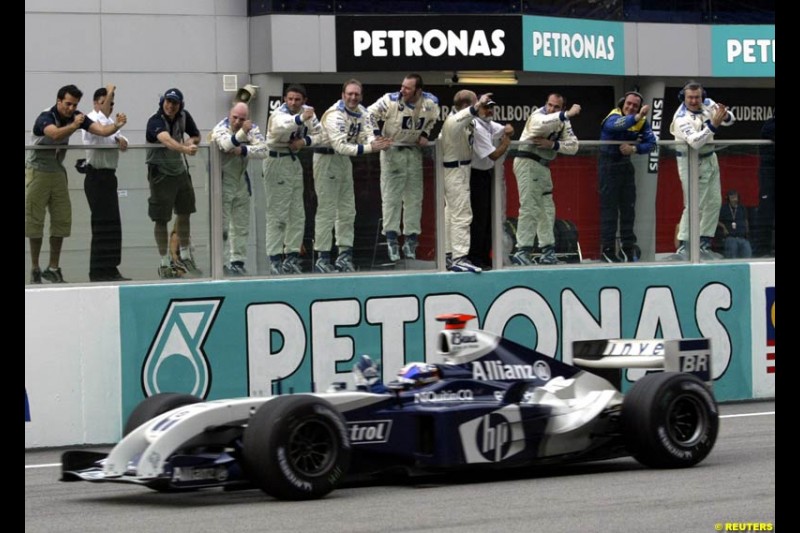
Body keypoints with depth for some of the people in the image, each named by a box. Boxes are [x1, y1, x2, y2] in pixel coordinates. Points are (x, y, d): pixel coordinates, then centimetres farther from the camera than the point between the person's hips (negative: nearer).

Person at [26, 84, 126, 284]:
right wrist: (73, 126, -60)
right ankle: (35, 268, 5)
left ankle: (53, 268, 10)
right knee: (35, 221, -3)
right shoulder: (45, 117, -22)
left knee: (62, 220, 2)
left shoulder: (76, 117, -4)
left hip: (58, 172, 6)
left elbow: (102, 130, -13)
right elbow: (55, 134, -43)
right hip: (37, 172, -6)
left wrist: (117, 125, -34)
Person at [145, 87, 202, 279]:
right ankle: (164, 263, 7)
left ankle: (185, 257, 31)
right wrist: (185, 149, -63)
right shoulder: (155, 121, -24)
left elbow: (196, 136, 12)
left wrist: (190, 142, -13)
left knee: (184, 212, 15)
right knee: (161, 219, -2)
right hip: (160, 172, -6)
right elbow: (166, 140, -45)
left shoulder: (183, 116, -4)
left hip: (180, 170, 6)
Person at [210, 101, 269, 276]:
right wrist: (242, 133, -49)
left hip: (241, 181, 5)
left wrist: (243, 150, -24)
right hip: (222, 182, -5)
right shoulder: (220, 129, -13)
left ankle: (237, 261, 18)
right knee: (221, 228, -7)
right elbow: (227, 145, -36)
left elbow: (263, 150, -14)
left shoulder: (252, 129, -1)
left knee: (241, 227, 10)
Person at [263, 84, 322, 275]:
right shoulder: (279, 114, -18)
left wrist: (304, 141, -13)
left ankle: (292, 257, 19)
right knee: (277, 214, -9)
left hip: (294, 161, 7)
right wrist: (301, 119, -59)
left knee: (297, 214, 10)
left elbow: (319, 133, 8)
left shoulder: (307, 112, 3)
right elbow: (279, 127, -42)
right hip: (276, 161, -7)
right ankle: (275, 260, -7)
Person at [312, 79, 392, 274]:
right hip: (327, 157, -9)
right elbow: (340, 145, -34)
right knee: (327, 210, -9)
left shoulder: (361, 112, 1)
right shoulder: (335, 115, -25)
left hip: (345, 159, 9)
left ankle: (344, 255, 16)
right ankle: (322, 258, -6)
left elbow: (367, 134, -6)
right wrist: (369, 148, -39)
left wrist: (375, 141, -30)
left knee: (347, 210, 10)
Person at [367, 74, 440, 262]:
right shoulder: (391, 101, -20)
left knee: (414, 197, 7)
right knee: (391, 196, -5)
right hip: (392, 151, -3)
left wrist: (425, 134, -2)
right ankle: (391, 238, 0)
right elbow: (369, 115, -14)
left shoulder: (430, 103, -9)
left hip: (414, 152, 3)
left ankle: (411, 239, 15)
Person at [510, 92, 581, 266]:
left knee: (546, 209, 14)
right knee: (529, 208, -15)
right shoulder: (538, 115, -15)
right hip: (527, 162, -9)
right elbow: (540, 124, -42)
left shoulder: (563, 122, 8)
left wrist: (552, 144, -19)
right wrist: (567, 115, -45)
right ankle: (522, 252, -16)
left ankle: (547, 253, 23)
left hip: (543, 167, 9)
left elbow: (573, 146, -2)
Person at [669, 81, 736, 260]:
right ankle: (683, 246, -6)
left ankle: (704, 245, 16)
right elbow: (694, 141, -35)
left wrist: (725, 115, -25)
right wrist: (713, 125, -43)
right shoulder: (681, 118, -22)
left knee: (714, 202, 9)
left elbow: (730, 120, -1)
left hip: (709, 159, 7)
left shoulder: (707, 104, -3)